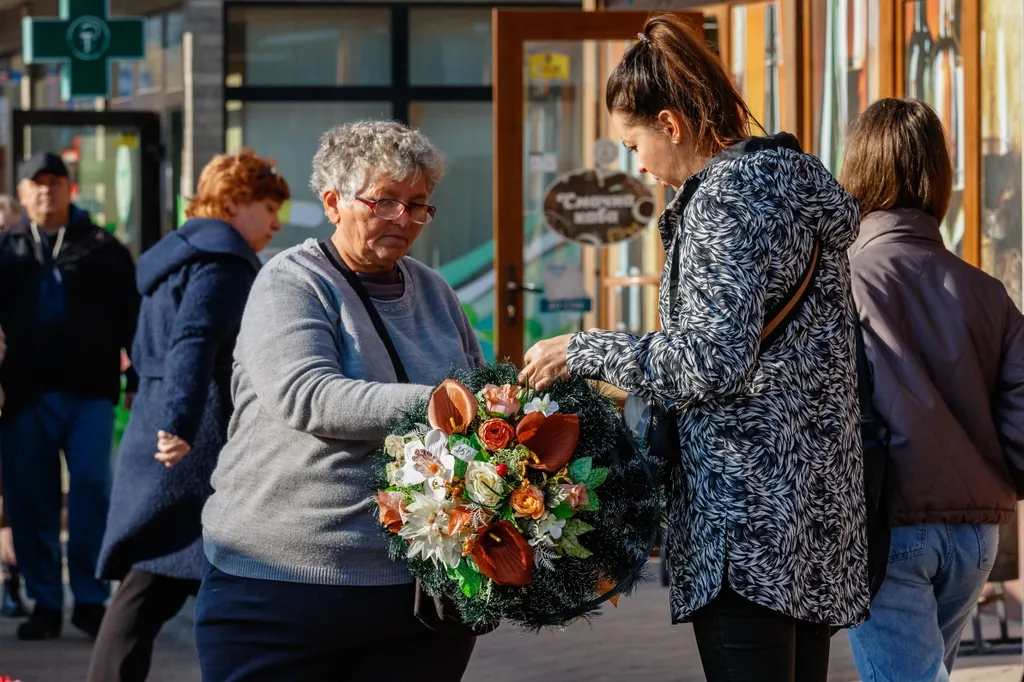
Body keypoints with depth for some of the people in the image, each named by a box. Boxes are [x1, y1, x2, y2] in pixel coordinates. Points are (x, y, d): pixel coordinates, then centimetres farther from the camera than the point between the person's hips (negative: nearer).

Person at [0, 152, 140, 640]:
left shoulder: (101, 247, 6)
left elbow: (130, 316, 3)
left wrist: (139, 376, -4)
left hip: (90, 389, -2)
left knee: (92, 489, -6)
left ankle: (91, 599, 1)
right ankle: (45, 603, 12)